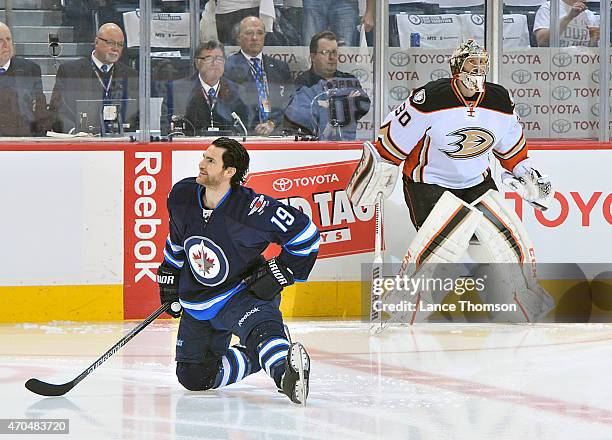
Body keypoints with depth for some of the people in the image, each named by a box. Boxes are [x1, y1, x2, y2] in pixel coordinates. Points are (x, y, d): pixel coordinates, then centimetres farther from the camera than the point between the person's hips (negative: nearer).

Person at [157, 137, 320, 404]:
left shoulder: (252, 208, -27)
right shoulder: (182, 196, -10)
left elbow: (305, 233, -17)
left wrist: (281, 273, -17)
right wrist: (169, 274, 16)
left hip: (243, 293, -6)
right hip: (197, 303, 6)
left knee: (260, 329, -40)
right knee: (193, 377, 6)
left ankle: (286, 373, -65)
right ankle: (255, 359, 19)